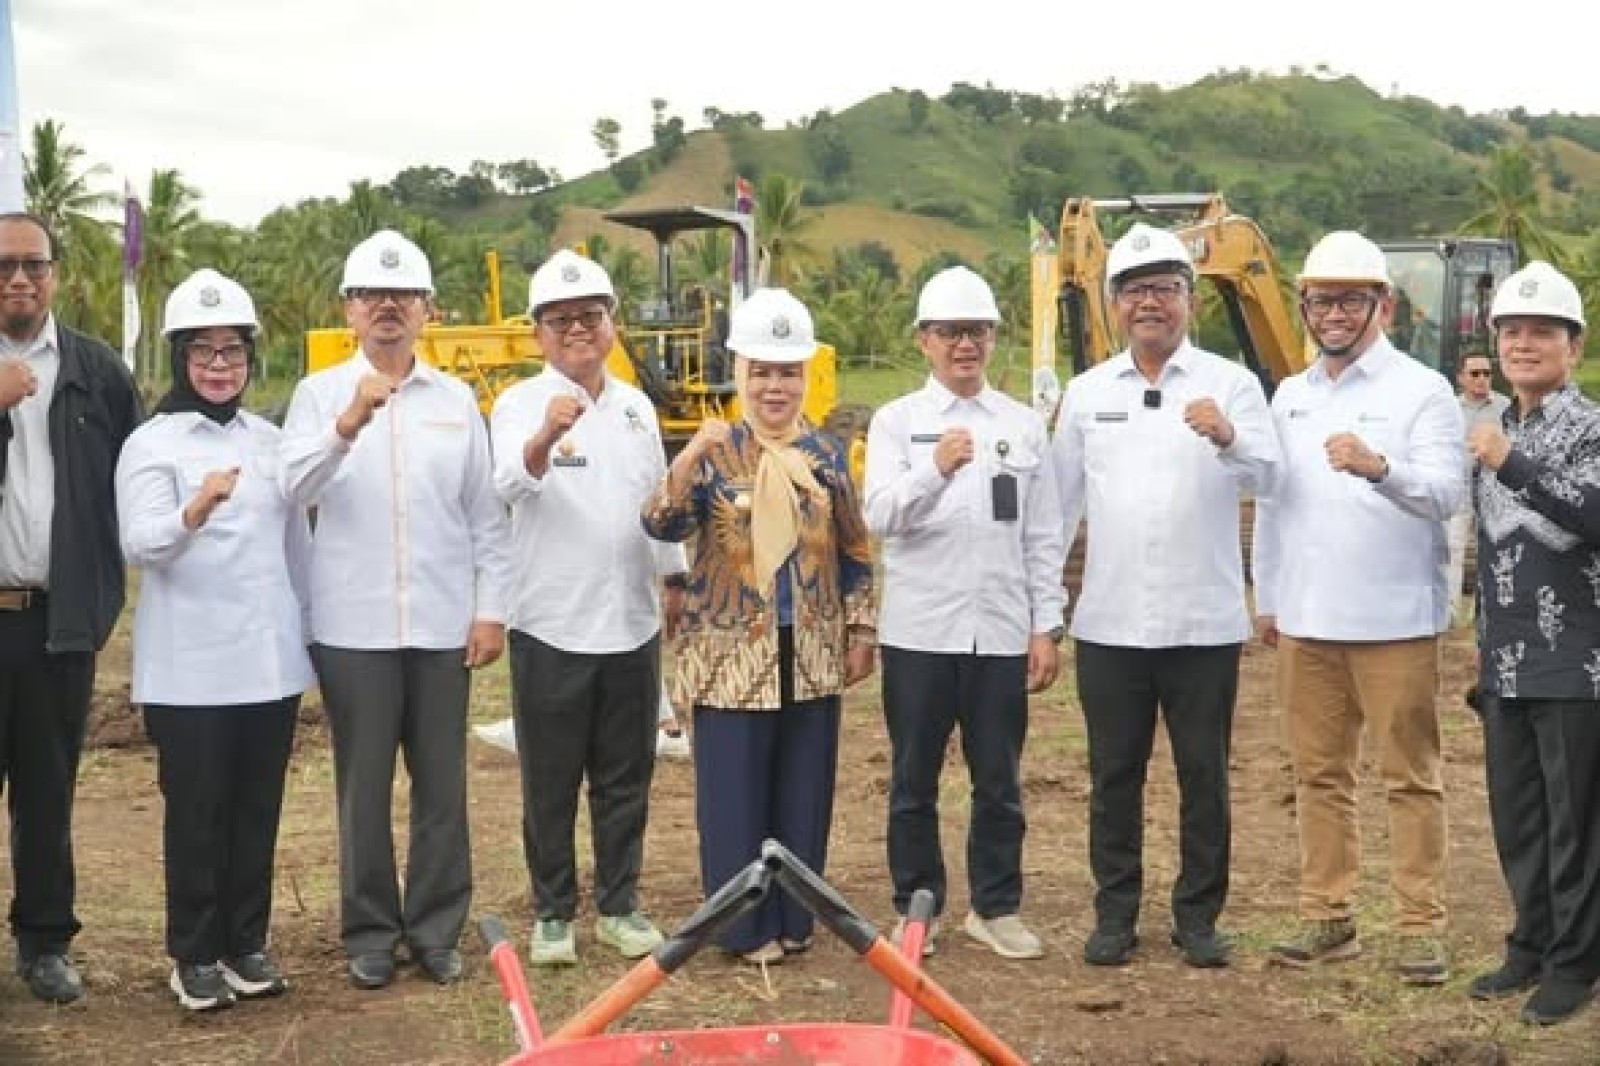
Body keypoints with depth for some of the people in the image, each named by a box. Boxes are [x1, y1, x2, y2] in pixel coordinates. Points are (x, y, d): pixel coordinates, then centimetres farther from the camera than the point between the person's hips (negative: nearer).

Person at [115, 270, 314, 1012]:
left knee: (258, 809, 10)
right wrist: (194, 512, -39)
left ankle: (247, 942, 22)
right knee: (196, 812, 3)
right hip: (189, 665, -4)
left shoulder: (270, 441, 10)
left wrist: (311, 625, 16)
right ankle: (195, 955, 14)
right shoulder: (151, 444, -5)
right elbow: (140, 545, -20)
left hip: (270, 658, 4)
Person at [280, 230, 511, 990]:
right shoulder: (320, 393, 3)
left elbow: (486, 516, 7)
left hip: (443, 625, 2)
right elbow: (293, 488, -14)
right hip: (353, 627, -1)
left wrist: (492, 608, 1)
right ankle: (370, 933, 17)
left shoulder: (456, 399, 7)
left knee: (442, 784, 7)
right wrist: (347, 426, -30)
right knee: (364, 786, 6)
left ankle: (436, 927, 18)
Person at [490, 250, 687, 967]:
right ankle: (553, 913, 19)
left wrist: (677, 578, 17)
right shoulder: (521, 403, -7)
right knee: (550, 781, 6)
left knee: (626, 776, 12)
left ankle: (619, 905, 24)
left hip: (632, 624, 4)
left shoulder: (637, 407, 9)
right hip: (551, 626, -4)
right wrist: (546, 435, -48)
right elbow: (512, 482, -28)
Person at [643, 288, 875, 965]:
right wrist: (689, 459, -32)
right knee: (736, 794, 2)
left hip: (812, 656, 3)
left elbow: (854, 552, 11)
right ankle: (745, 924, 14)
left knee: (805, 792, 10)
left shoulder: (826, 453, 5)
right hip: (732, 654, -3)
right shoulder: (715, 451, -4)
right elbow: (662, 527, -18)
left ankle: (793, 919, 23)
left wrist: (860, 631, 8)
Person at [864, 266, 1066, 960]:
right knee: (914, 780, 7)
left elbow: (1044, 537, 8)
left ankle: (996, 908, 21)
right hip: (918, 631, -1)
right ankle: (915, 908, 19)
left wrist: (1046, 627, 2)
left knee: (999, 781, 8)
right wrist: (936, 469, -31)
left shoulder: (1024, 425, 8)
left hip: (1001, 633, 2)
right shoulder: (896, 421, 2)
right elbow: (880, 514, -14)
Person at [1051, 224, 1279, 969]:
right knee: (1114, 776, 10)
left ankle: (1198, 916, 20)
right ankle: (1115, 915, 21)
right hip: (1110, 622, 2)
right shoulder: (1087, 393, 8)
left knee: (1204, 775, 7)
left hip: (1204, 622, -2)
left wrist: (1227, 437, -36)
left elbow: (1265, 474, -15)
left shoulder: (1229, 384, 0)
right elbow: (1061, 501, 12)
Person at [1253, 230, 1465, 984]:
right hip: (1305, 619, 5)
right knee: (1318, 774, 10)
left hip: (1394, 619, -5)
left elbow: (1444, 493, -16)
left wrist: (1378, 466, -35)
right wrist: (1266, 597, 14)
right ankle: (1326, 916, 18)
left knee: (1410, 775, 0)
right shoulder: (1290, 397, 13)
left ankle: (1421, 925, 6)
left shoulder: (1422, 391, -4)